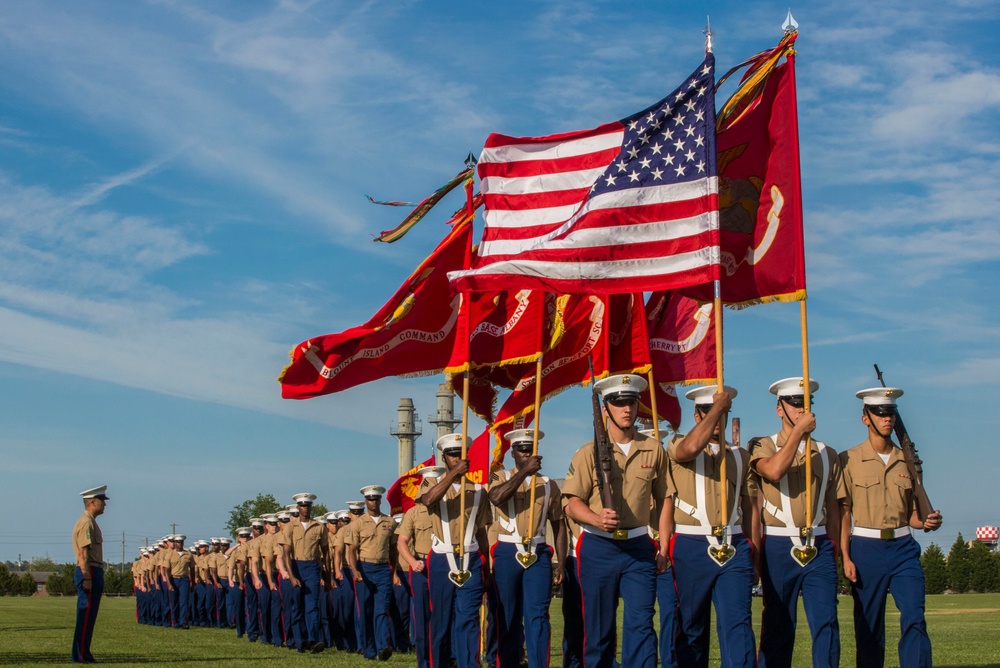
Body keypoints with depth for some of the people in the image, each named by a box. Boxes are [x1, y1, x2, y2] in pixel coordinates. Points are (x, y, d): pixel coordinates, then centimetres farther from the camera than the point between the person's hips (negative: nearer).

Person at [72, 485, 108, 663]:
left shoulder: (90, 522, 19)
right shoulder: (86, 523, -13)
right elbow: (83, 553, -19)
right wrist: (86, 578, -23)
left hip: (93, 573, 10)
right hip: (89, 573, -10)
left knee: (88, 616, 12)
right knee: (86, 615, -8)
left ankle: (83, 653, 16)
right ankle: (80, 655, -6)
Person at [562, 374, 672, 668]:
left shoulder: (654, 450, 6)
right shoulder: (589, 453, -1)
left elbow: (664, 501, 12)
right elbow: (571, 503, -5)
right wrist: (597, 519, -24)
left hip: (639, 548, 1)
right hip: (598, 548, -1)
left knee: (641, 625, -7)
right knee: (599, 629, 5)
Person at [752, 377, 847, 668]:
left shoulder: (827, 454, 14)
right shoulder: (764, 446, 5)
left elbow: (833, 509, 16)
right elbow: (774, 471, -19)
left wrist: (833, 551, 13)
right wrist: (799, 429, -14)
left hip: (819, 548, 2)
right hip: (779, 548, -2)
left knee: (827, 623, -7)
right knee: (778, 626, 3)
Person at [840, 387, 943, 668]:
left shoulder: (906, 460, 11)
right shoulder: (849, 459, 1)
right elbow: (843, 512, -2)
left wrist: (927, 522, -4)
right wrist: (845, 557, -9)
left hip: (903, 548, 2)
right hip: (866, 549, -2)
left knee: (914, 620, -11)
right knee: (869, 627, 3)